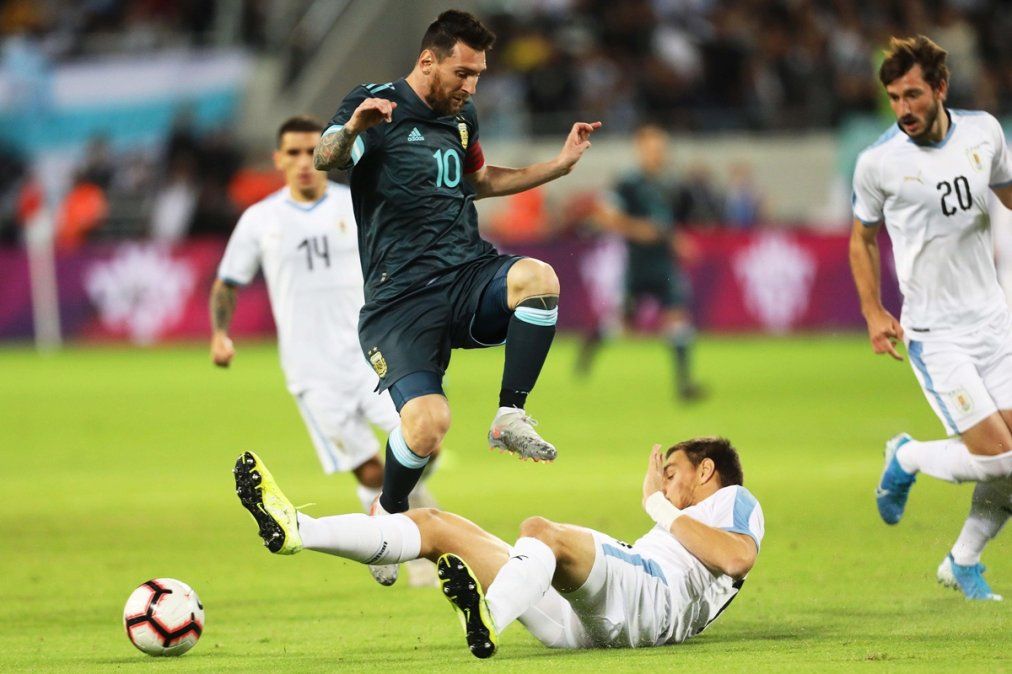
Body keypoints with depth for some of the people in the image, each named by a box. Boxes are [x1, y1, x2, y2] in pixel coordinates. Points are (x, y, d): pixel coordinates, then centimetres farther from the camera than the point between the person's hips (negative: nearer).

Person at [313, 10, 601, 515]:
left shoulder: (461, 115, 16)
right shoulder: (378, 103, -5)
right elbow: (324, 159, -23)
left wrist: (561, 164, 26)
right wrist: (351, 129, -46)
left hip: (469, 276, 5)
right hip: (401, 298, -5)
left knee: (538, 278, -30)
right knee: (428, 425, -24)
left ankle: (510, 417, -18)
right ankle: (389, 512, 7)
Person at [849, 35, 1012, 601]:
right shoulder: (878, 162, -9)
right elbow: (863, 237, 8)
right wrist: (874, 313, 1)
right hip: (935, 334, -4)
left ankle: (964, 561, 23)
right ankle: (907, 459, 15)